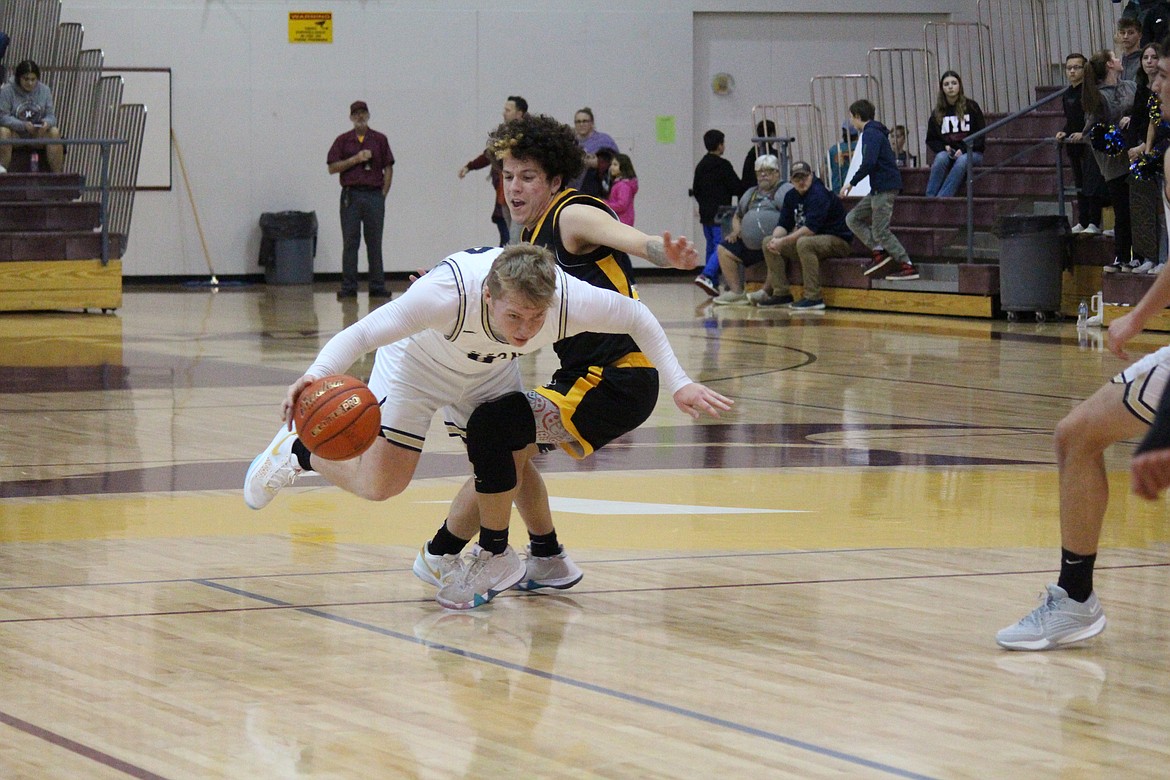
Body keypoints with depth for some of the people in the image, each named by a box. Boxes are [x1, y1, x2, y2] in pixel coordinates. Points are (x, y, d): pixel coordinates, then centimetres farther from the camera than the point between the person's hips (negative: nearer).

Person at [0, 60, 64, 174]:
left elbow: (51, 116, 3)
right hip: (15, 134, -3)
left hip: (38, 134, 3)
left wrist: (47, 123, -23)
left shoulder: (45, 90, 4)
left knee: (54, 132, -25)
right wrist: (23, 125, -30)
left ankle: (57, 174, -24)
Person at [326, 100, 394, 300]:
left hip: (374, 195, 0)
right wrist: (355, 159, -12)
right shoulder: (342, 141, 6)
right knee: (350, 243, 0)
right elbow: (333, 167, -1)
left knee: (374, 243, 3)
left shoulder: (380, 140, 6)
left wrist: (383, 194, -1)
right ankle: (348, 287, 3)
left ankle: (377, 287, 7)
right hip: (351, 195, 0)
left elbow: (388, 169, 7)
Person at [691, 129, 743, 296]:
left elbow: (695, 191, 17)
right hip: (720, 213, -8)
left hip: (705, 212, 8)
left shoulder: (701, 166, 11)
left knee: (711, 246, 13)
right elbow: (737, 187, -11)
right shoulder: (723, 165, -11)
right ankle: (706, 275, -29)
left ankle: (714, 284, 14)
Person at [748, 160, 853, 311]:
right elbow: (783, 224, 5)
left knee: (804, 243, -38)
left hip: (837, 241, -9)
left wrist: (783, 241, -29)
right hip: (809, 239, 9)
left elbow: (811, 228, -29)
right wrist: (775, 239, -18)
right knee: (768, 243, 3)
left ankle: (813, 297, -35)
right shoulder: (792, 196, 5)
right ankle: (781, 293, 1)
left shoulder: (819, 194, -21)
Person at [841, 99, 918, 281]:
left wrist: (852, 183, -16)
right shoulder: (875, 132, 18)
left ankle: (908, 267, -6)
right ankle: (879, 251, 5)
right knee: (853, 219, 11)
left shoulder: (871, 134, -13)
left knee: (881, 231, -7)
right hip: (878, 189, 10)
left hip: (884, 188, -10)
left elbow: (869, 163, -25)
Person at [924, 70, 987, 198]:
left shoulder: (971, 107, 4)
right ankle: (929, 198, -39)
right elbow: (931, 140, 13)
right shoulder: (937, 112, 11)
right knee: (941, 158, -33)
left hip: (971, 152, -2)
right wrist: (944, 148, -8)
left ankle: (942, 199, -46)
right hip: (946, 151, 2)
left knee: (963, 160, -36)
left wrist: (964, 150, -13)